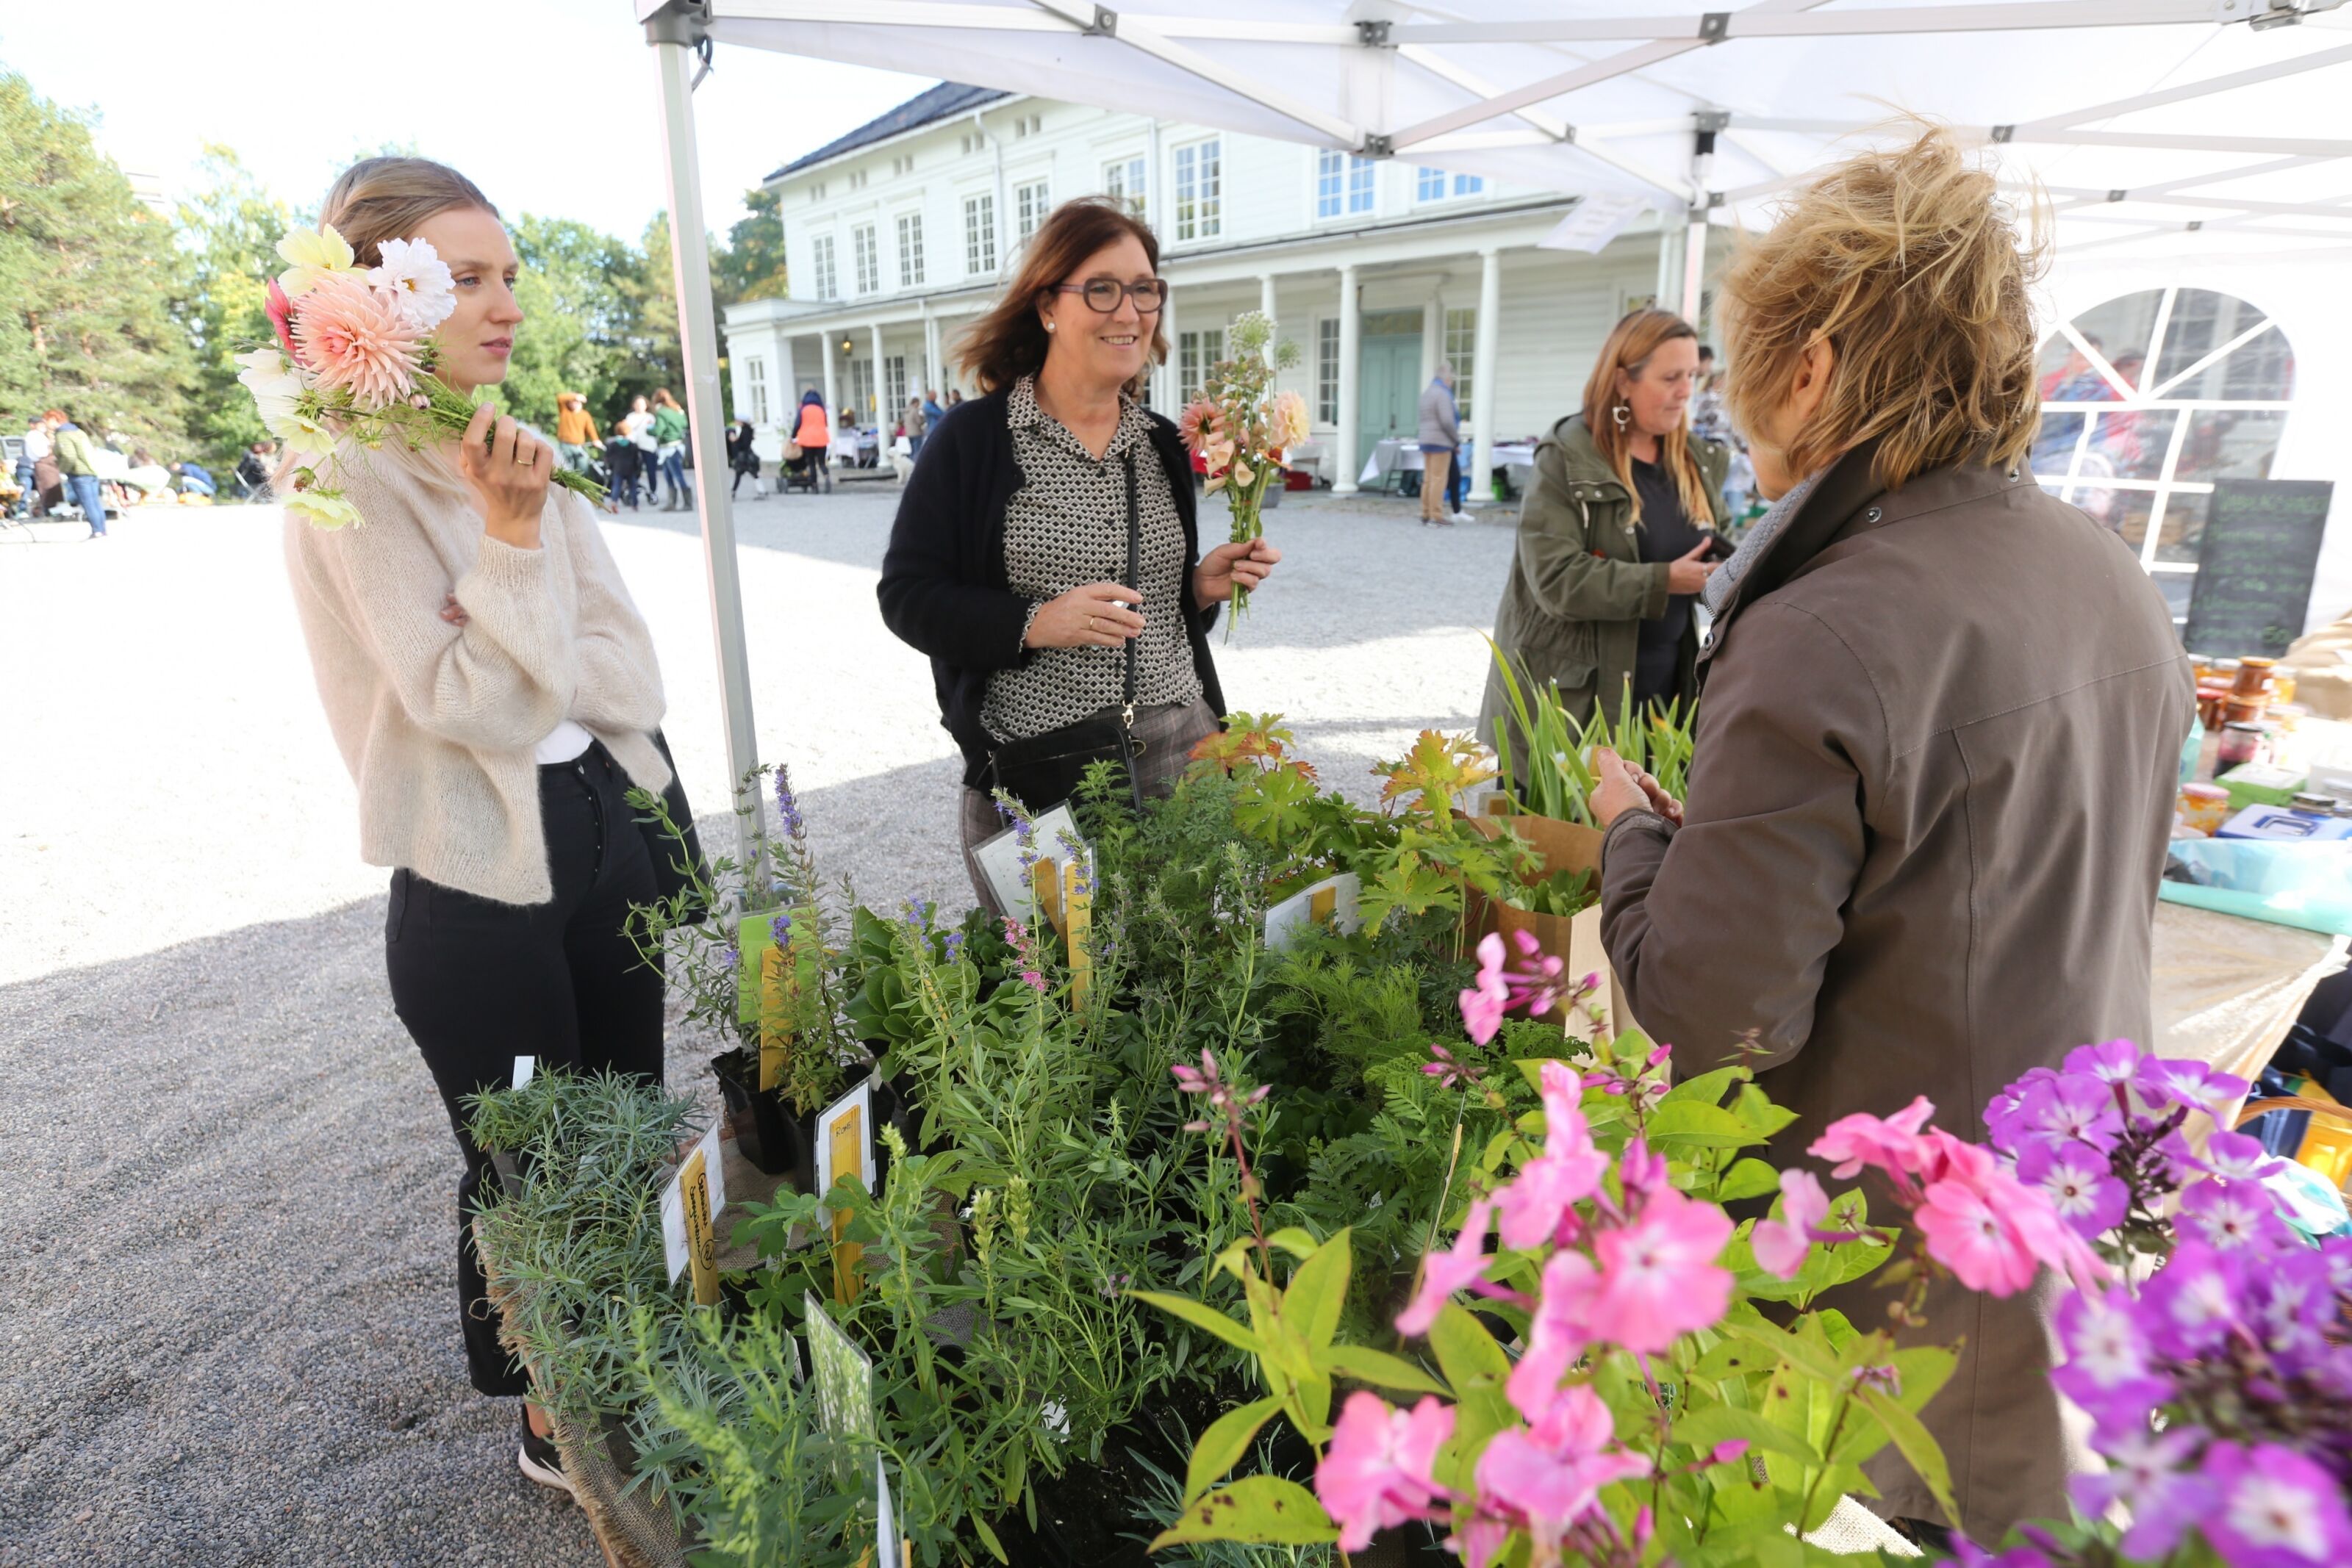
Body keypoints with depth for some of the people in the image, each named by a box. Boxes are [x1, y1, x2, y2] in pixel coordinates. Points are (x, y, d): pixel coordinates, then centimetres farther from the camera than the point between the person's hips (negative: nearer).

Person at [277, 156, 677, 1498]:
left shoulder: (512, 447, 7)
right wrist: (513, 536, -23)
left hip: (605, 824, 7)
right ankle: (557, 1428, 35)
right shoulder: (350, 481, -13)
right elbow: (467, 701, -19)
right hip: (479, 880, -7)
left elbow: (622, 666, 4)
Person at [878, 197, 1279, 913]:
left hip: (1180, 758, 5)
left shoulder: (1163, 444, 11)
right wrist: (1034, 624, -20)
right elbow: (907, 594, -7)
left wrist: (1202, 588, -2)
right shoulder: (974, 438, -5)